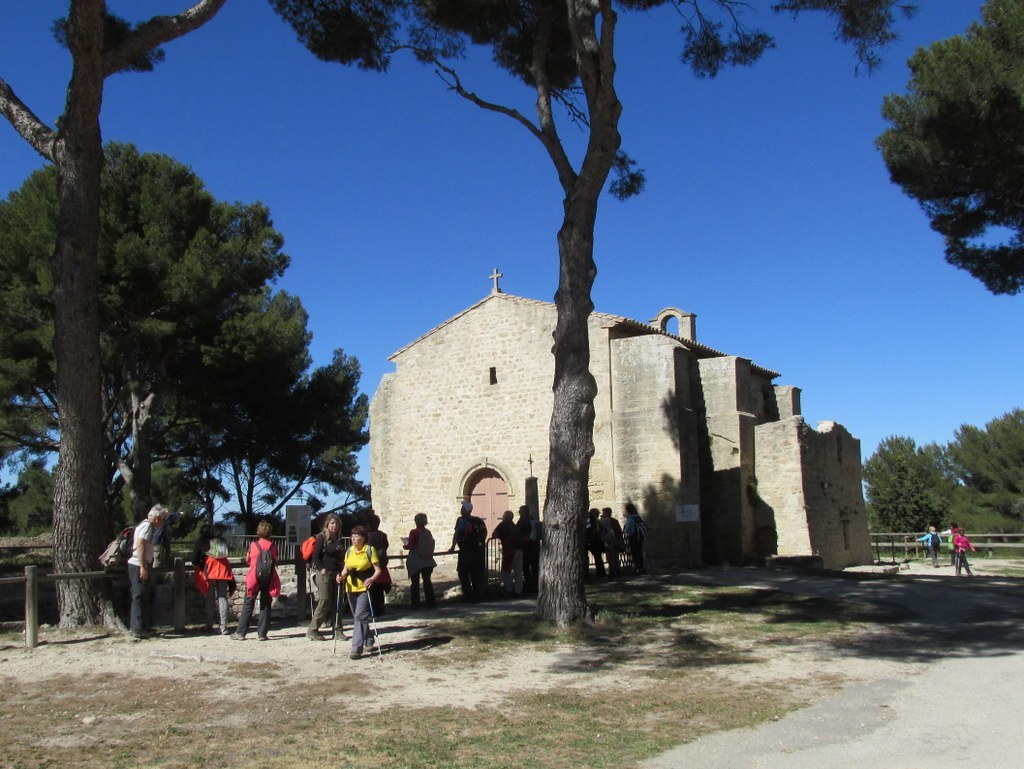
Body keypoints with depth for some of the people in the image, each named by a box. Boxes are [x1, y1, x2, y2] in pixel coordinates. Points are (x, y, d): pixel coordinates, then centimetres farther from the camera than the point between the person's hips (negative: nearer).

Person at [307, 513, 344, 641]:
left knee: (336, 602, 5)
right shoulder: (322, 537, -3)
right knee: (324, 601, -10)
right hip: (324, 573, -6)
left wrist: (341, 572, 7)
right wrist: (322, 569, -18)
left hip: (336, 574, 6)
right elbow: (315, 557, -7)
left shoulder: (338, 539, 14)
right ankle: (312, 630, -3)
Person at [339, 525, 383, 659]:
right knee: (357, 617, 15)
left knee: (360, 617, -13)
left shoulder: (370, 550, -8)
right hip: (351, 588, 6)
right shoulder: (349, 551, 8)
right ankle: (368, 642, 32)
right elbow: (346, 568, 13)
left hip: (364, 588, -6)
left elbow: (378, 569, -9)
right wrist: (342, 576, -8)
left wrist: (372, 579, -27)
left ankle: (357, 648, -12)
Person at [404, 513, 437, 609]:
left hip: (415, 561, -4)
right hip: (427, 561, 4)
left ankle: (415, 604, 5)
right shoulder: (428, 532, 1)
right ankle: (431, 603, 13)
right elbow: (430, 545, 9)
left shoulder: (414, 532, -13)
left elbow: (410, 546, -15)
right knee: (427, 581, 12)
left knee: (415, 582, 4)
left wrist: (404, 545, 5)